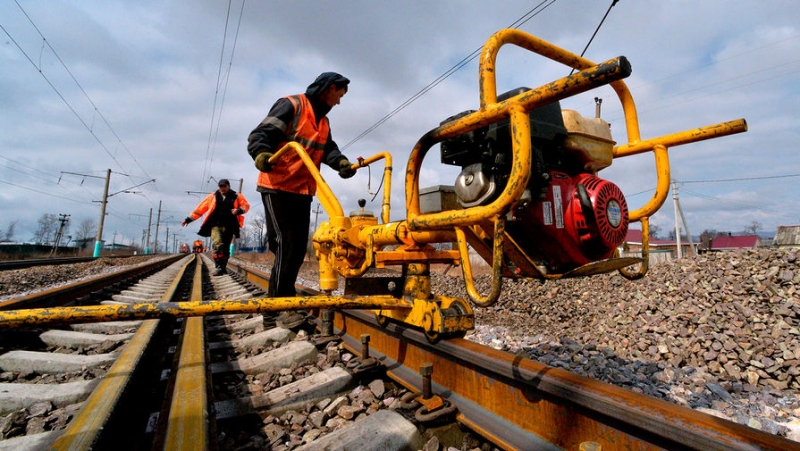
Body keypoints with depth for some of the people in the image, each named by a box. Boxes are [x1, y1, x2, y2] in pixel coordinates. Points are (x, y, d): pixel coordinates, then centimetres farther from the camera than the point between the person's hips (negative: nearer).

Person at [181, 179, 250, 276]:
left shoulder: (236, 196, 8)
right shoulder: (213, 197, 12)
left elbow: (246, 205, 6)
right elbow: (200, 208, 14)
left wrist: (239, 210, -15)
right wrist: (189, 218, 13)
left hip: (229, 227, 1)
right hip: (216, 225, 0)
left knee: (225, 248, 5)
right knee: (217, 245, -22)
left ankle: (223, 267, 17)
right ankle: (219, 267, -23)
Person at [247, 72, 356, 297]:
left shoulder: (323, 121, 21)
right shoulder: (290, 105, -5)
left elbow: (328, 148, 8)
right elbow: (260, 134, -12)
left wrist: (341, 162, -14)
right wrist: (261, 153, -34)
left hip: (303, 191, 8)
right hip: (277, 187, -8)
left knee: (299, 247, 9)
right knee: (286, 244, -11)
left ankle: (285, 294, 22)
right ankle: (279, 297, -1)